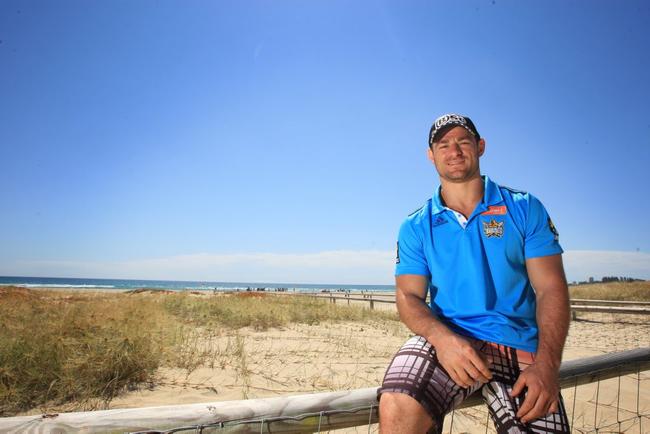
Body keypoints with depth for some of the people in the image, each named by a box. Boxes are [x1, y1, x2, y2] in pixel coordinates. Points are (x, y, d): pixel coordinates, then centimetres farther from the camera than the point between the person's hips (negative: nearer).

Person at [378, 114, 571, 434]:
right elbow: (408, 296, 2)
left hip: (519, 349, 2)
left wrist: (546, 364, -15)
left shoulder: (525, 209, 7)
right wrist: (443, 337, -20)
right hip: (448, 339, -1)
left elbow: (551, 290, 1)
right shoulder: (415, 226, 8)